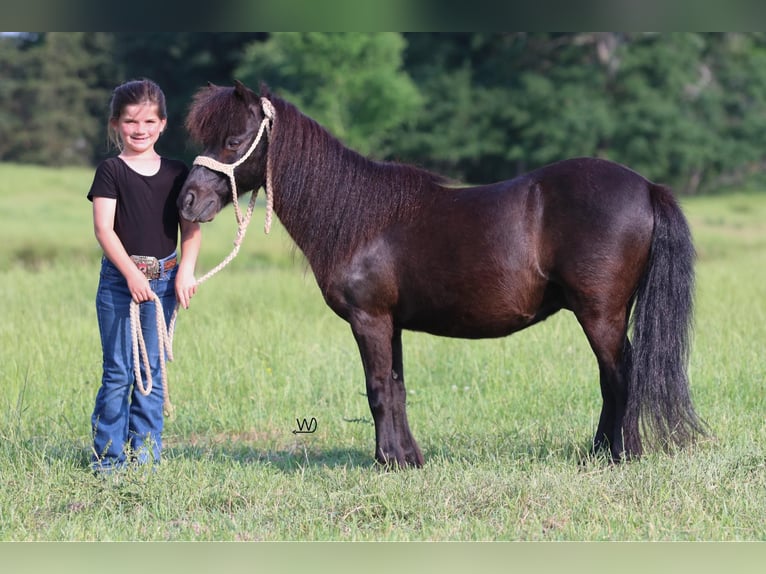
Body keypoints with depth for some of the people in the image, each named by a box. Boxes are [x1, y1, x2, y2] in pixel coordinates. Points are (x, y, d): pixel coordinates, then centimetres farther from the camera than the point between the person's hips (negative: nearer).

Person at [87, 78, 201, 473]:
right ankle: (108, 455, 7)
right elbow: (104, 228, -10)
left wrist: (186, 270, -9)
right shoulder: (111, 171, -3)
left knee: (152, 372, 7)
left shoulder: (176, 173, 7)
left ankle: (144, 455, 15)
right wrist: (131, 273, -18)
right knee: (118, 372, -1)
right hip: (119, 280, -3)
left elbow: (191, 226, 6)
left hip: (164, 280, 3)